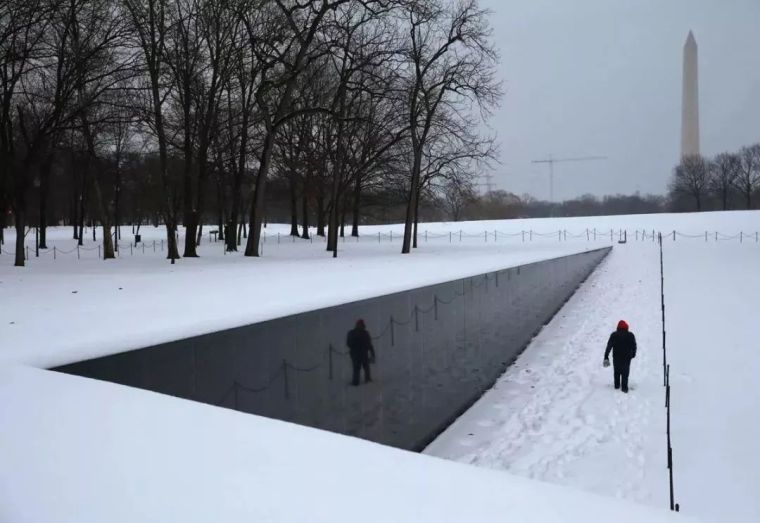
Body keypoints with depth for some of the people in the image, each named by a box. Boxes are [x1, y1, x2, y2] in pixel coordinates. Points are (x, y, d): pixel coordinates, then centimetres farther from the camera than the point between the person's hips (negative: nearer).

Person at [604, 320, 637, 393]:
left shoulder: (614, 335, -5)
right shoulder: (630, 335, -3)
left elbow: (609, 346, -8)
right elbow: (634, 346, 2)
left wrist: (606, 357, -6)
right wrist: (633, 354, 18)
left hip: (616, 357, 0)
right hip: (627, 358, 0)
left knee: (617, 372, 17)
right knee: (625, 373, 6)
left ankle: (617, 385, 24)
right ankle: (624, 387, 3)